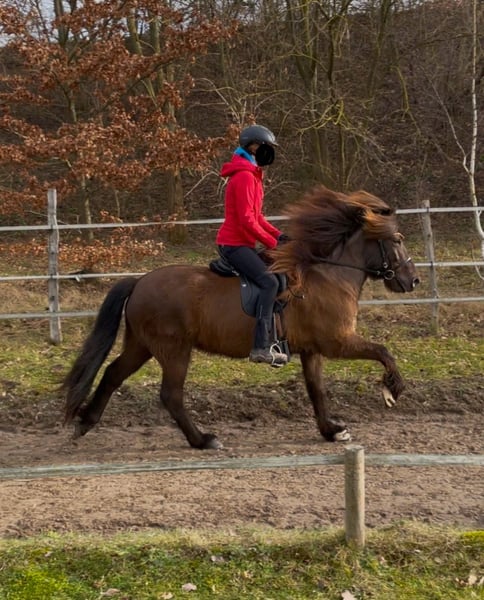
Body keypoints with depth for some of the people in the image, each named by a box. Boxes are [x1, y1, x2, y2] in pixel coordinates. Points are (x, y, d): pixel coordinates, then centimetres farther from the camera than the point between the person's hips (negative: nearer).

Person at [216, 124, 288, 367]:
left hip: (241, 243, 11)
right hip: (234, 244, -11)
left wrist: (278, 234, 7)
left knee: (272, 280, 15)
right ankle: (261, 347, -28)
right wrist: (272, 242, -14)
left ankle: (267, 340, 19)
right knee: (269, 281, -22)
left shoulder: (251, 175, 17)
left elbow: (255, 215, 20)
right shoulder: (244, 176, -16)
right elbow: (247, 220, -21)